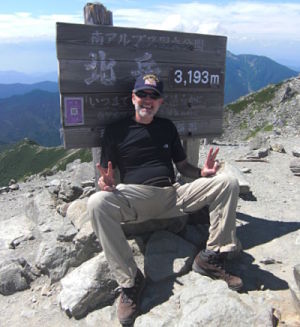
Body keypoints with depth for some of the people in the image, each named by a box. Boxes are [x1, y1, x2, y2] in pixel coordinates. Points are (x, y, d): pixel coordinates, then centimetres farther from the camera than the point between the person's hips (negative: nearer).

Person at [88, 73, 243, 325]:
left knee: (228, 183, -13)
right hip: (134, 197, -3)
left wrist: (202, 172, -3)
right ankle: (129, 281, -21)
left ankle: (211, 259, -7)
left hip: (172, 194, 3)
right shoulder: (116, 130, 9)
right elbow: (105, 175, 7)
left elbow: (183, 165, 20)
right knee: (97, 203, -35)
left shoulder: (167, 127, 20)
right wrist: (106, 183, -19)